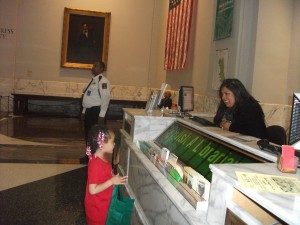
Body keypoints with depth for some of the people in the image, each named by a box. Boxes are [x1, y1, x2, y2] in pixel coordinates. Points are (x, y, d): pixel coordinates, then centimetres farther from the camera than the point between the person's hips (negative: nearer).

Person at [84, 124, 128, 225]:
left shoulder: (102, 157, -3)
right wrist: (112, 181, -28)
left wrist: (114, 178, -1)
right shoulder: (95, 164, -32)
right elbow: (93, 190, -30)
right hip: (96, 206, -8)